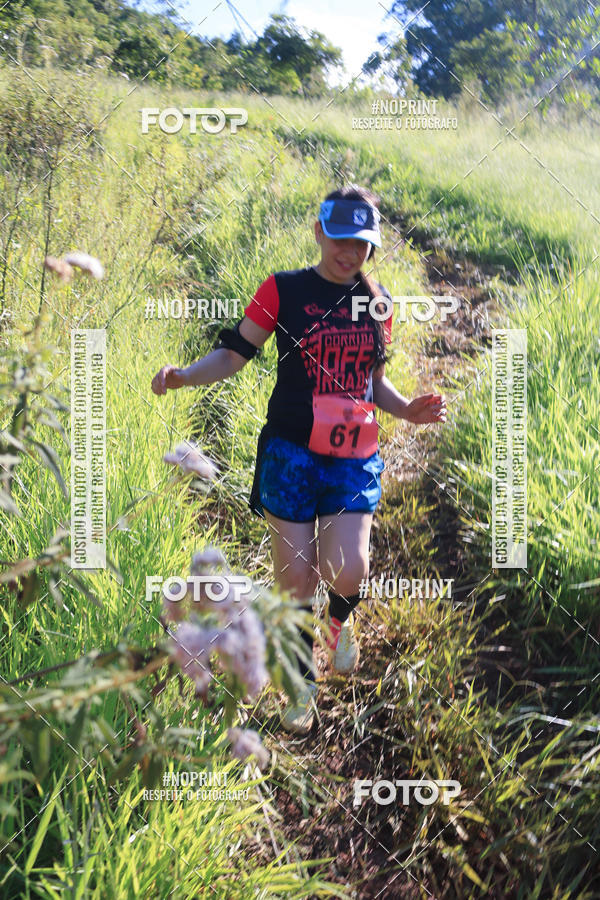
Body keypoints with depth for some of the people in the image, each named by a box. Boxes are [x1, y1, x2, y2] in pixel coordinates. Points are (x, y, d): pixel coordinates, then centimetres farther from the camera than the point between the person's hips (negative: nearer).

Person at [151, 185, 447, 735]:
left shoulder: (377, 302, 10)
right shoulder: (284, 290, -1)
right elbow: (233, 355, 0)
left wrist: (406, 410, 1)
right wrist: (183, 375, -18)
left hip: (354, 459, 2)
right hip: (290, 453, -2)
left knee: (346, 572, -14)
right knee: (296, 580, 1)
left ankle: (342, 618, 26)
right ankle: (302, 680, 28)